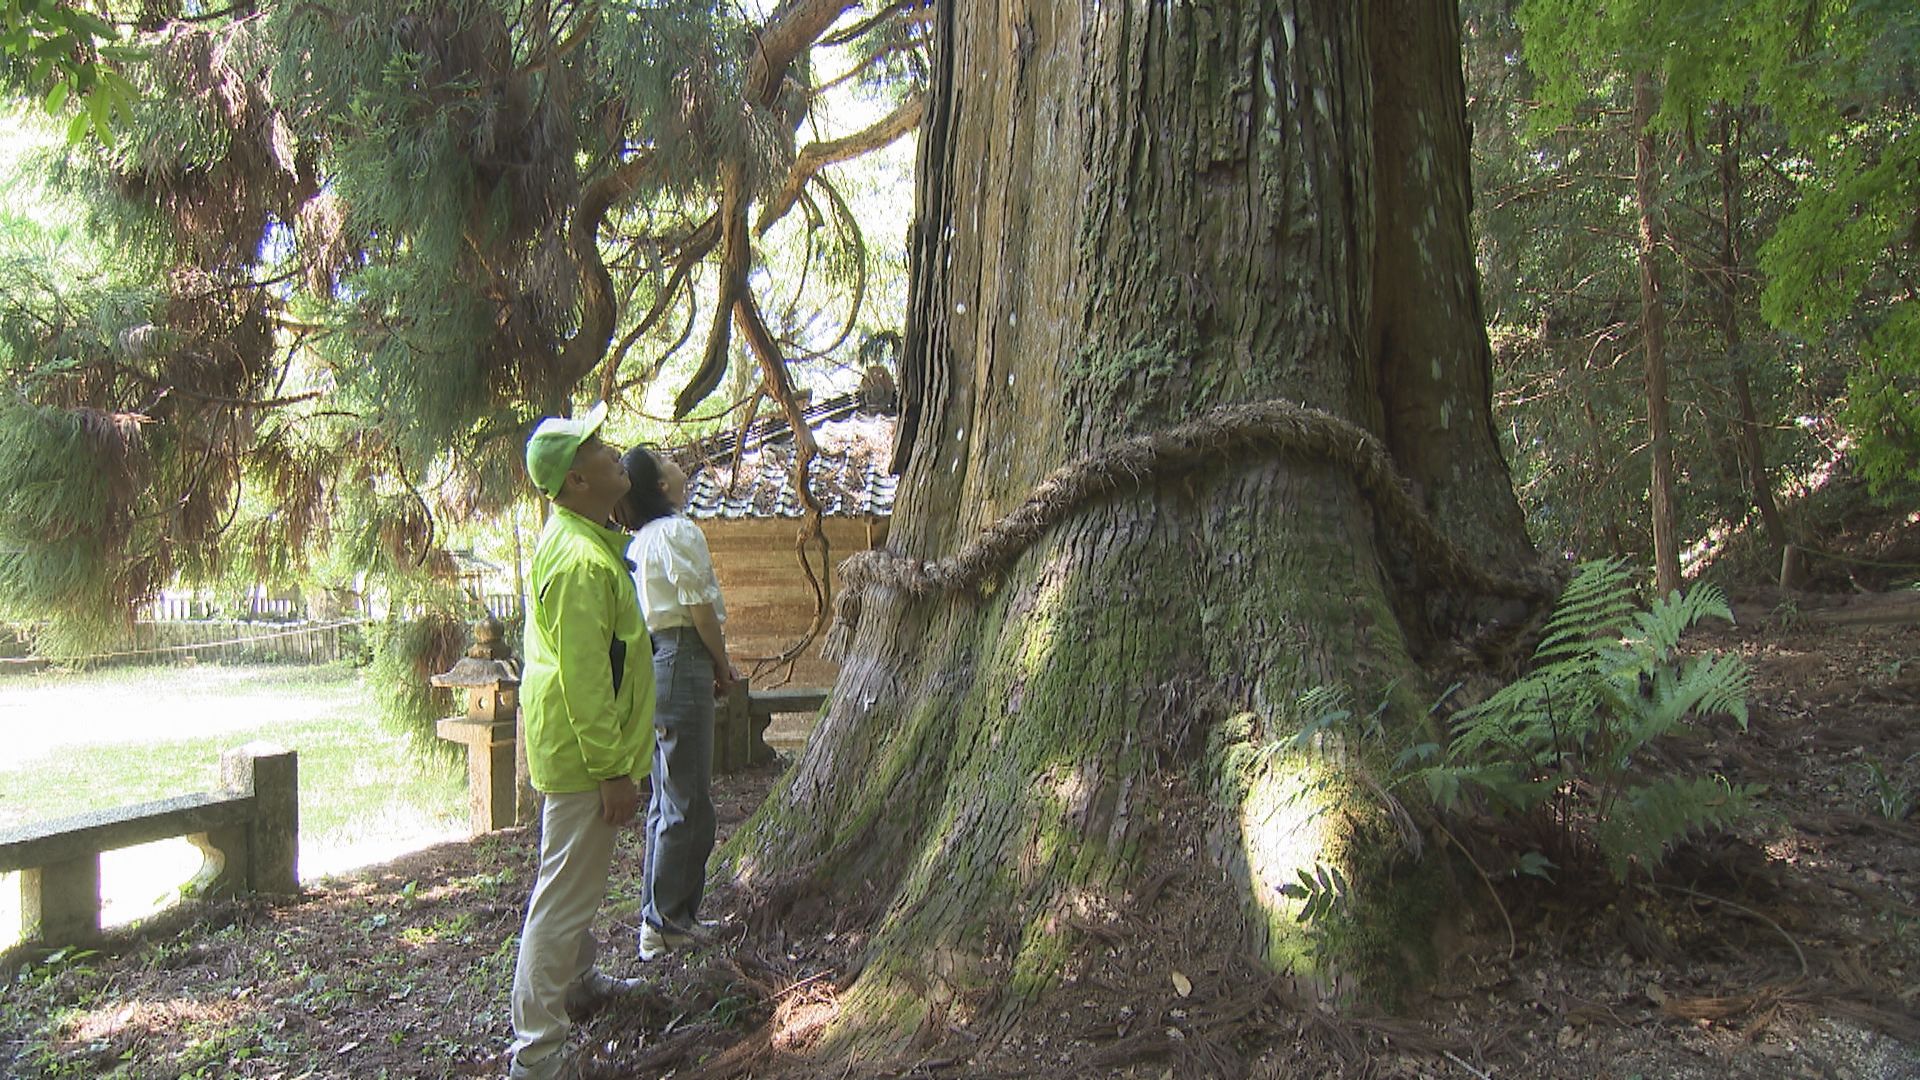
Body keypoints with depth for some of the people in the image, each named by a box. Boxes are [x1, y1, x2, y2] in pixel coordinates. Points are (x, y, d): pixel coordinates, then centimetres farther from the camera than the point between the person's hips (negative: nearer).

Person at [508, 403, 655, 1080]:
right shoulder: (582, 560, -24)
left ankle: (579, 982, 44)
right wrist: (612, 768, -23)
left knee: (578, 880, 25)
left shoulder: (579, 538, 9)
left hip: (574, 747, 11)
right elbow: (584, 676, -26)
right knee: (565, 894, -3)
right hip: (585, 751, -11)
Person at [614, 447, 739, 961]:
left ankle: (662, 913, 24)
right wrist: (723, 667, -1)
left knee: (667, 798, 16)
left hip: (652, 663, 9)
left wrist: (711, 667, 14)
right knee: (688, 803, -2)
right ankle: (663, 924, 4)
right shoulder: (678, 531, -12)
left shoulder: (640, 540, 15)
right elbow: (699, 606, -14)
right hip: (681, 663, -9)